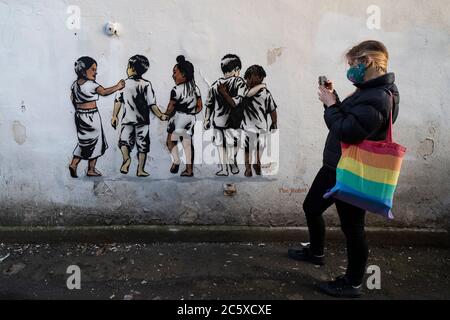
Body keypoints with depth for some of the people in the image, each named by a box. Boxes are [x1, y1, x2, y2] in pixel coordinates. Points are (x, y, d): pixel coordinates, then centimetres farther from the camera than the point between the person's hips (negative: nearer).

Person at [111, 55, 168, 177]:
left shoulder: (123, 83, -1)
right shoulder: (146, 84, -5)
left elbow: (118, 101, -3)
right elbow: (152, 104, -9)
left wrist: (114, 116, 4)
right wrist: (160, 115, -1)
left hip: (127, 120, 1)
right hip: (142, 121, 0)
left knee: (124, 141, 13)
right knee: (142, 145, 9)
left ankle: (126, 158, -17)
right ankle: (140, 170, 11)